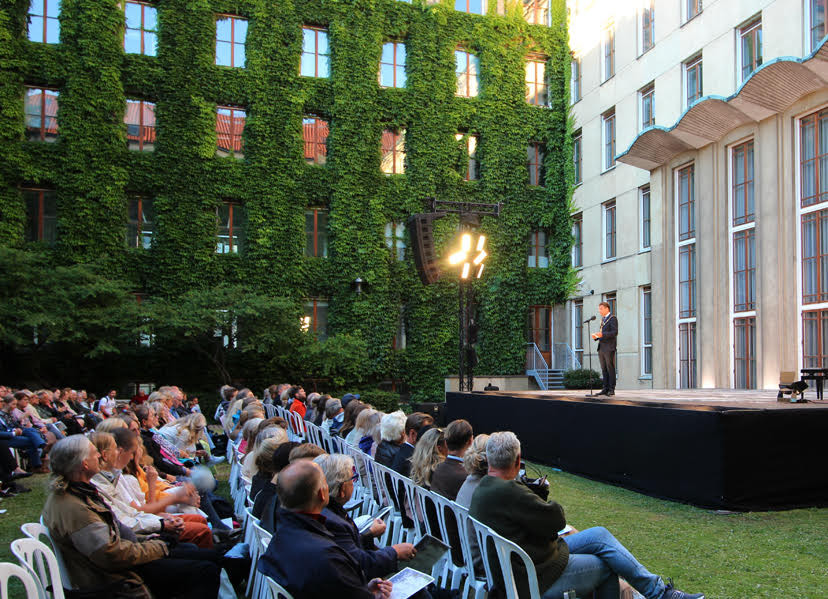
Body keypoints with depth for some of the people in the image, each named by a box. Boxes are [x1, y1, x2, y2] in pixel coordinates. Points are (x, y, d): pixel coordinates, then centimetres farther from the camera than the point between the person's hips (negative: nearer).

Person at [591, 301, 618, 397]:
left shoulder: (612, 318, -4)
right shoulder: (602, 319, 22)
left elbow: (615, 332, -15)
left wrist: (602, 335, -24)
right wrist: (596, 336, 5)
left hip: (609, 348, -8)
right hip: (601, 348, 8)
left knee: (610, 369, -6)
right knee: (604, 370, 7)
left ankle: (611, 389, -4)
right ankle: (605, 389, 9)